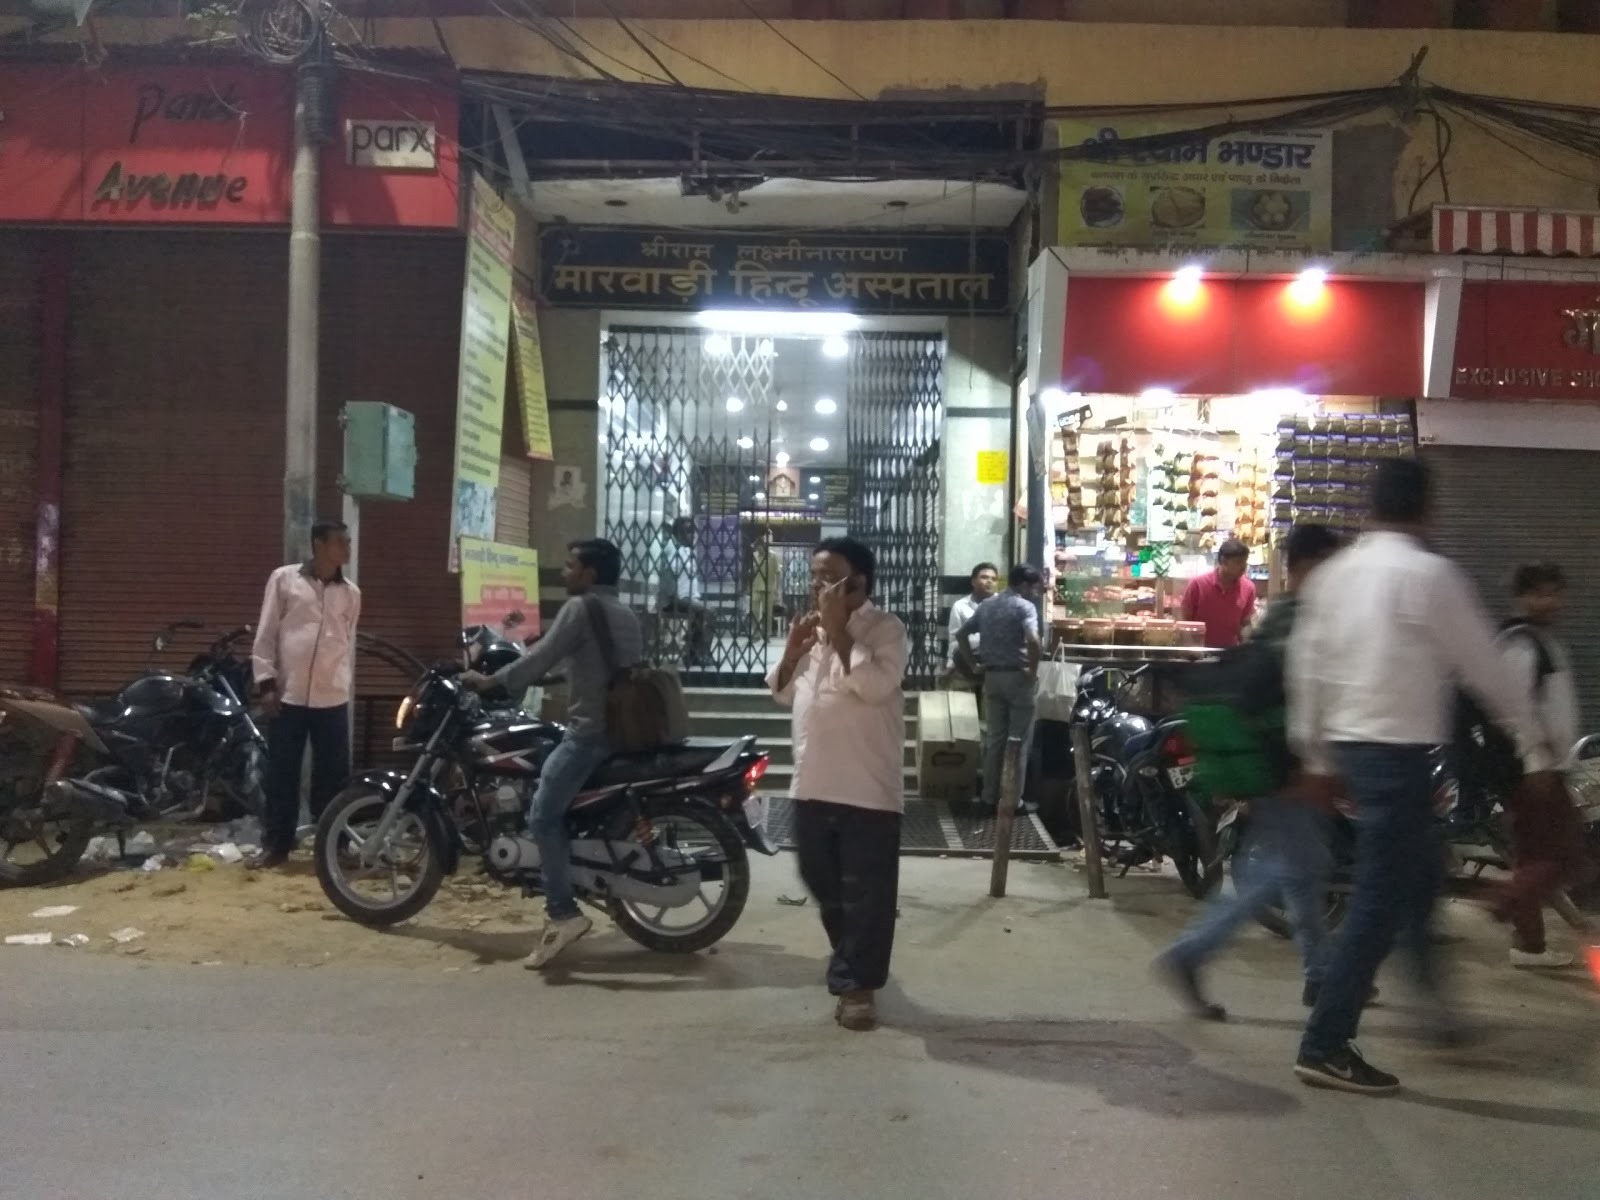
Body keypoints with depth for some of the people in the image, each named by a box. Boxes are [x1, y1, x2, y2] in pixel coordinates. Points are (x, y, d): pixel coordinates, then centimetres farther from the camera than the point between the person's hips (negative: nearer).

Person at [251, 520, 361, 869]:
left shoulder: (351, 593, 9)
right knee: (281, 774, 4)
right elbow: (265, 633, 1)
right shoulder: (283, 579, 1)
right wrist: (266, 682, -5)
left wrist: (345, 686, 12)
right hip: (288, 695, -2)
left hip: (332, 698, 2)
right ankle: (276, 845, 14)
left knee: (332, 775, 6)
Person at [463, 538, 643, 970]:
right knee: (559, 810, 19)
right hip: (624, 729, 10)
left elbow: (542, 657, -12)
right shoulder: (626, 615, 19)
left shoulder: (580, 607, -7)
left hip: (590, 731, -10)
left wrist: (489, 681, -4)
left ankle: (563, 913, -16)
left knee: (544, 816, -10)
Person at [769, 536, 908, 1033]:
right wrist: (794, 648, -2)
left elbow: (875, 686, -25)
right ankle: (849, 959, 39)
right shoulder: (812, 628, 13)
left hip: (867, 789, -7)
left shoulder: (884, 628, -9)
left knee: (865, 893, 1)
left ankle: (858, 983, 11)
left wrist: (838, 631, -20)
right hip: (813, 785, 7)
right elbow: (782, 693, 15)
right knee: (822, 884, 19)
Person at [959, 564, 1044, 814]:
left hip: (992, 676, 6)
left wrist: (973, 663, 14)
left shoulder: (986, 606, 12)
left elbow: (962, 635, 16)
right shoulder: (1025, 606, -10)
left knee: (994, 739, 12)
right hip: (1017, 677, -6)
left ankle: (989, 798, 14)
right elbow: (1033, 640, -26)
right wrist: (1033, 670, -14)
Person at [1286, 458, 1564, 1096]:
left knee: (1419, 870, 24)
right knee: (1379, 898, -4)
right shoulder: (1430, 573, -10)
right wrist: (1535, 749, 5)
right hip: (1399, 749, -7)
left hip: (1350, 744, 7)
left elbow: (1307, 668, 9)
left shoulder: (1332, 573, 8)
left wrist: (1315, 757, 16)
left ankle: (1431, 998, 34)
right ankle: (1325, 1046, -2)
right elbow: (1484, 668, -5)